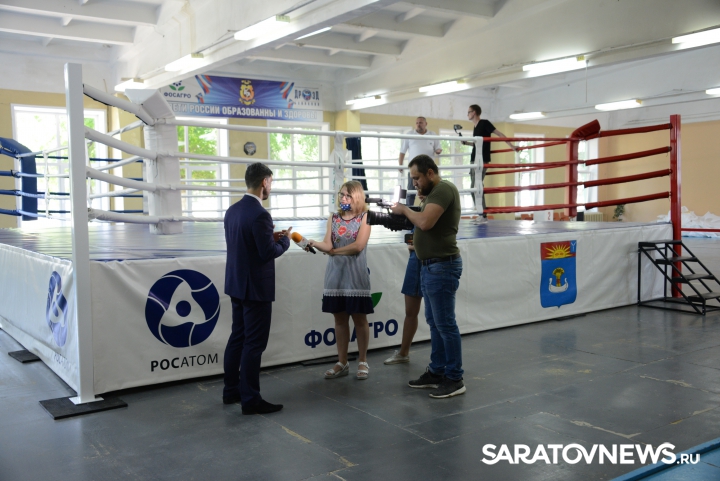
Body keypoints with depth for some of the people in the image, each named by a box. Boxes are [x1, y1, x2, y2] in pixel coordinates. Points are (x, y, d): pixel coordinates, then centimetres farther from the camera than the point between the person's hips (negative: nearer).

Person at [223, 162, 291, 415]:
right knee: (254, 343, -2)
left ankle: (231, 390, 27)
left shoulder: (233, 210, 7)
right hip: (256, 288, -9)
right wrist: (284, 239, -3)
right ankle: (251, 399, 5)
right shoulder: (260, 214, -21)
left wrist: (270, 237, 11)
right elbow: (269, 252, -21)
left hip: (237, 284, 9)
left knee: (238, 338, 17)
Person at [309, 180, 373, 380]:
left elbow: (358, 246, -12)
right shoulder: (333, 218, 8)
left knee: (359, 318, 4)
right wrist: (315, 244, -24)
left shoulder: (364, 218, -2)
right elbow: (327, 245, -3)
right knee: (340, 319, 8)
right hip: (335, 275, 4)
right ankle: (342, 363, 17)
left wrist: (333, 251, -5)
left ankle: (362, 362, 16)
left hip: (356, 275, -3)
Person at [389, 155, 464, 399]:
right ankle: (437, 372, 23)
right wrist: (405, 215, 1)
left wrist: (404, 209, -11)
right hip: (430, 266, 10)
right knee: (434, 322, 15)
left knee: (445, 323, -5)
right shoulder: (434, 192, 18)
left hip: (442, 266, -10)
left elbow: (425, 222, -25)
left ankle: (455, 378, 3)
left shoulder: (443, 189, -14)